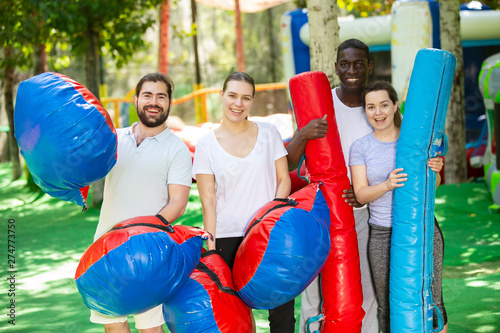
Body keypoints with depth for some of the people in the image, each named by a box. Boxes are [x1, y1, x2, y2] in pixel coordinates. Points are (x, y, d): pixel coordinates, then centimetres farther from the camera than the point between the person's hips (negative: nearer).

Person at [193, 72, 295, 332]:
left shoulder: (268, 133, 7)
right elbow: (208, 201, 1)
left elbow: (283, 179, 8)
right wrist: (210, 250, -5)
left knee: (282, 308, -1)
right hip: (228, 238, -1)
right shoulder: (206, 144, 3)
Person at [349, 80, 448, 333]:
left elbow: (433, 185, 10)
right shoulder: (361, 147, 3)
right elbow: (361, 194, -5)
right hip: (383, 235, 0)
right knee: (388, 310, 2)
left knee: (431, 302, 0)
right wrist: (387, 185, -25)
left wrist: (435, 171, -13)